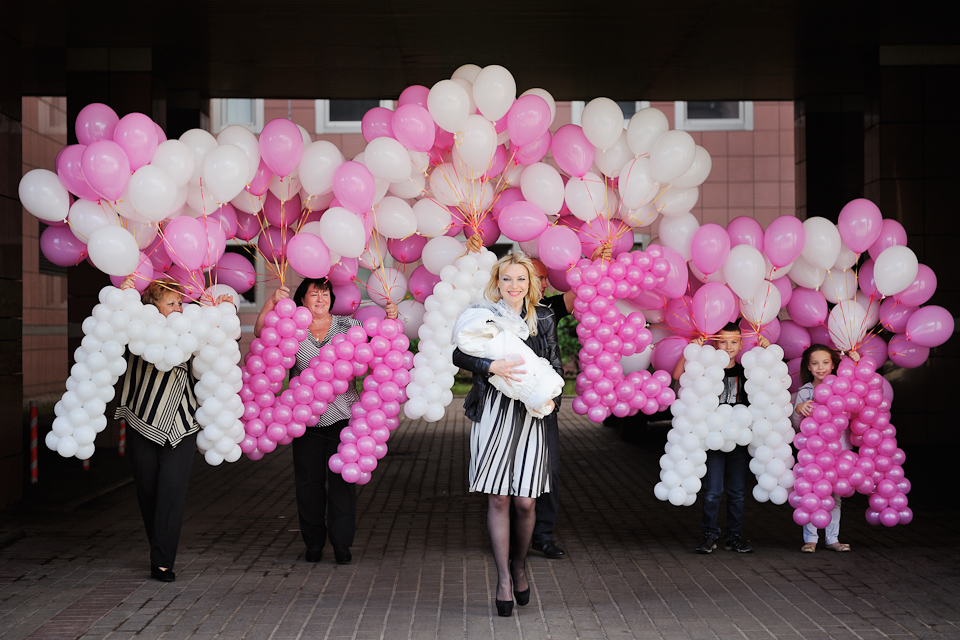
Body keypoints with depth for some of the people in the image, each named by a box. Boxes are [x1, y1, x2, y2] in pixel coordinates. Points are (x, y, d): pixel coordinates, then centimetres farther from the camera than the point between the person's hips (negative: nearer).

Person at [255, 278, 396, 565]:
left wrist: (390, 318, -12)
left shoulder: (347, 325, 7)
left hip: (343, 415, 0)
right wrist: (272, 301, -20)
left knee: (342, 479, -1)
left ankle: (341, 543, 6)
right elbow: (260, 332, -8)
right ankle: (313, 542, 16)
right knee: (308, 481, 5)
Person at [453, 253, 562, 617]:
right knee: (498, 499, -2)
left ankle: (519, 566, 23)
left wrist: (553, 398, -3)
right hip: (492, 413, -1)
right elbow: (459, 355, -5)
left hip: (530, 414, 2)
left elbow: (555, 365, 14)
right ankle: (503, 578, 3)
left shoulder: (543, 320, 11)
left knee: (525, 501, 0)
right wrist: (492, 366, -21)